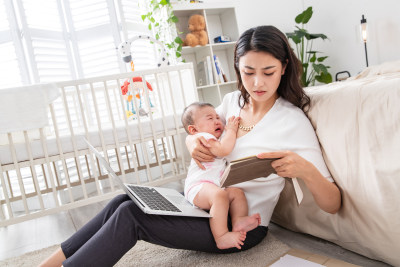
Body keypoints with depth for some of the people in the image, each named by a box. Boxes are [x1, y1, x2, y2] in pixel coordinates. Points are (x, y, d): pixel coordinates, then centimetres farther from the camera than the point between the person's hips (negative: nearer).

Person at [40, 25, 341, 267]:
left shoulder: (293, 122, -18)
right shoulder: (233, 101, 0)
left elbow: (333, 204, -18)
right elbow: (197, 131, 15)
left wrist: (305, 169, -41)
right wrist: (193, 141, -11)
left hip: (242, 225, -6)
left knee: (130, 214, -20)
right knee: (124, 201, -11)